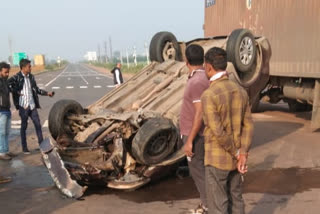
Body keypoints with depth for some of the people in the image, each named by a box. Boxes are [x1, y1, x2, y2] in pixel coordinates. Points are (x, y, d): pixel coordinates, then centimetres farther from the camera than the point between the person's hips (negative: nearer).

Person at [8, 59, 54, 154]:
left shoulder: (31, 77, 10)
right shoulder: (17, 77, -9)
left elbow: (36, 89, 18)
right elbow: (8, 83, -23)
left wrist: (47, 93, 11)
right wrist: (17, 92, -18)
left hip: (32, 105, 5)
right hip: (23, 106, -5)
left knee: (38, 124, 5)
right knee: (24, 126, 5)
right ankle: (24, 148, 14)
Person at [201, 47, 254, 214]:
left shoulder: (208, 96, -23)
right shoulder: (240, 91, 1)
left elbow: (218, 132, -25)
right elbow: (248, 126, -3)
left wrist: (236, 154, -10)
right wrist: (242, 155, -9)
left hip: (217, 158, -7)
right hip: (235, 158, 7)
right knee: (235, 198, 21)